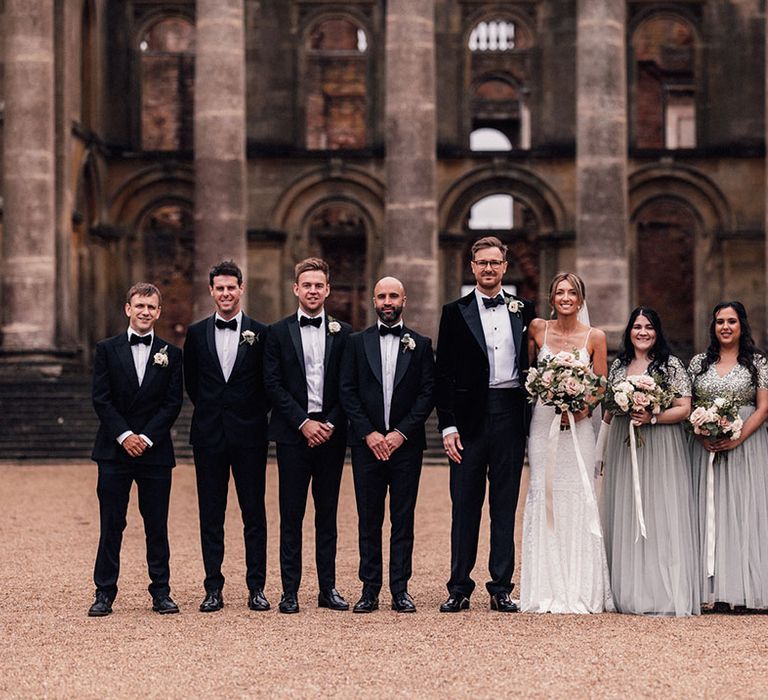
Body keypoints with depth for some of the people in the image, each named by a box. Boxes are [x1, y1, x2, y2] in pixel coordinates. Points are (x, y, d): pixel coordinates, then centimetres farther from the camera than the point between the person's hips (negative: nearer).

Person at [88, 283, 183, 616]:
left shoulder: (171, 354, 7)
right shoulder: (107, 350, 5)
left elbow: (173, 403, 1)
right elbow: (101, 399, 0)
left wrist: (147, 437, -10)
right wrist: (124, 435, -12)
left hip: (155, 451, 1)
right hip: (114, 451, 0)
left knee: (157, 525, 5)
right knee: (111, 524, 1)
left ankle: (161, 592, 12)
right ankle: (104, 592, 6)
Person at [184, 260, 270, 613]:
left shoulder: (260, 333, 2)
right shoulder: (196, 333, 7)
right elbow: (192, 383, 14)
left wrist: (253, 415, 2)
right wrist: (211, 412, 8)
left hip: (249, 434, -1)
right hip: (209, 434, 2)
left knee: (254, 514, 2)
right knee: (211, 515, 4)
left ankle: (256, 588, 7)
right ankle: (213, 589, 8)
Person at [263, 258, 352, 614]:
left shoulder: (343, 332, 8)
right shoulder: (279, 332, 4)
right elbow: (273, 384, -2)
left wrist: (331, 424, -7)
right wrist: (304, 422, -10)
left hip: (331, 434, 1)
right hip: (293, 434, -1)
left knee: (327, 514, 7)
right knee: (292, 515, 0)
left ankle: (328, 588, 12)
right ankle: (290, 590, 3)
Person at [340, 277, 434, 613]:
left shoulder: (421, 344, 7)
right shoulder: (357, 342, 8)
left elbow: (427, 394, 1)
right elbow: (347, 392, 2)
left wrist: (401, 433, -9)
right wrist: (369, 434, -8)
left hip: (406, 444, 0)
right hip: (367, 443, 0)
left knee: (403, 519, 2)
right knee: (369, 519, 3)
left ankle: (400, 589, 6)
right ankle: (370, 589, 7)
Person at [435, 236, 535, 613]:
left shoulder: (523, 310, 10)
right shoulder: (455, 312, 5)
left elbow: (531, 364, 12)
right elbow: (443, 374, 2)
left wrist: (531, 417, 3)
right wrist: (447, 426, -6)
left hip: (511, 415, 2)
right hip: (470, 418, -2)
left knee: (505, 506, 6)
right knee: (465, 504, 2)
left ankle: (501, 588, 11)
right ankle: (459, 588, 7)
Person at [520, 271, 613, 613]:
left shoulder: (594, 337, 3)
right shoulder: (537, 329, 5)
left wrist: (583, 409, -13)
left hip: (578, 427, -1)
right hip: (543, 422, 1)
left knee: (578, 500, -3)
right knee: (543, 498, -3)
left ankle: (581, 591, 3)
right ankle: (546, 590, 2)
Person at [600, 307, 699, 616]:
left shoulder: (671, 366, -1)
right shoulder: (618, 366, 13)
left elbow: (684, 410, -6)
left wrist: (652, 418, -18)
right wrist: (601, 450, 11)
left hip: (661, 449, -5)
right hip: (622, 448, 5)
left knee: (660, 517, -8)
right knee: (624, 518, 4)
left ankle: (665, 594, -6)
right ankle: (629, 592, 10)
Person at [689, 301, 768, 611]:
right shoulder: (699, 363, 11)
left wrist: (738, 438, -14)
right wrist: (702, 435, -8)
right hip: (707, 447, 3)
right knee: (710, 512, -2)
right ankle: (717, 590, 0)